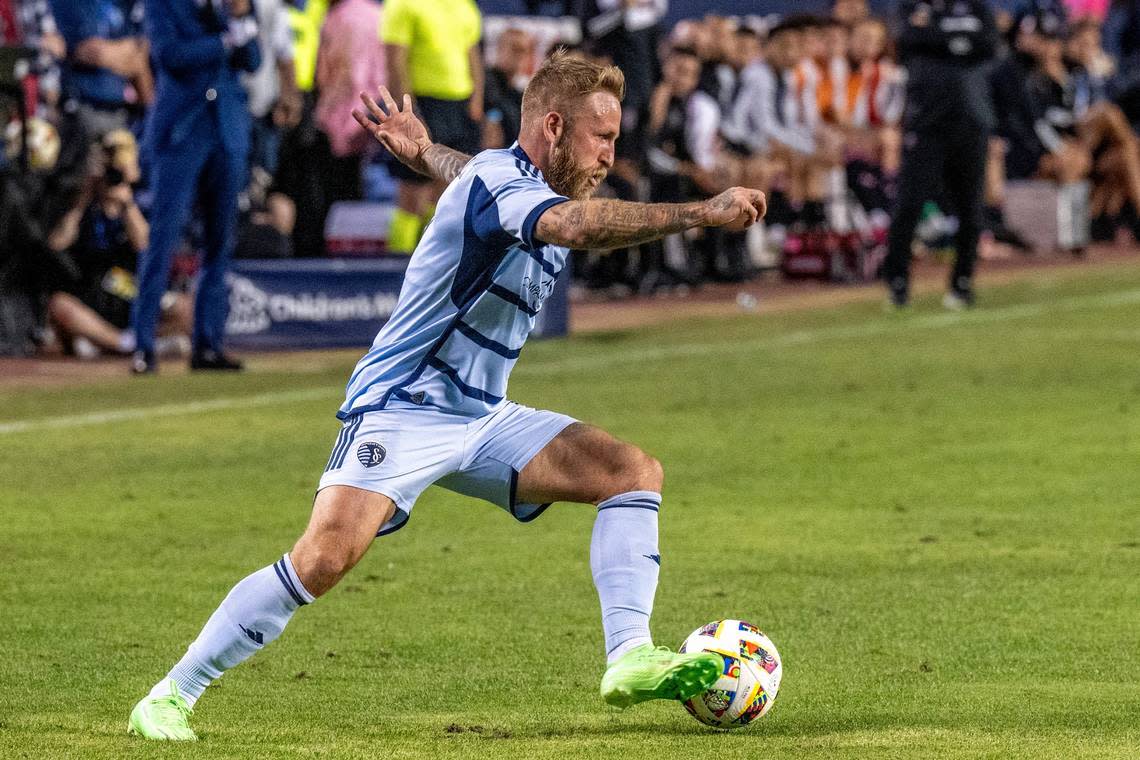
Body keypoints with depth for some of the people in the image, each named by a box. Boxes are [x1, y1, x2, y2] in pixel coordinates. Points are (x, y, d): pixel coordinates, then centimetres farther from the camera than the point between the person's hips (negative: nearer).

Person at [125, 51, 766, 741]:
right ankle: (169, 697, -13)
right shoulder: (497, 180, -20)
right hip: (402, 410, -9)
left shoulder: (532, 186, 9)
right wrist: (701, 214, -43)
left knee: (636, 472, -5)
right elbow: (580, 225, -40)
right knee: (325, 558, -25)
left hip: (481, 420, 9)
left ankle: (629, 659, -15)